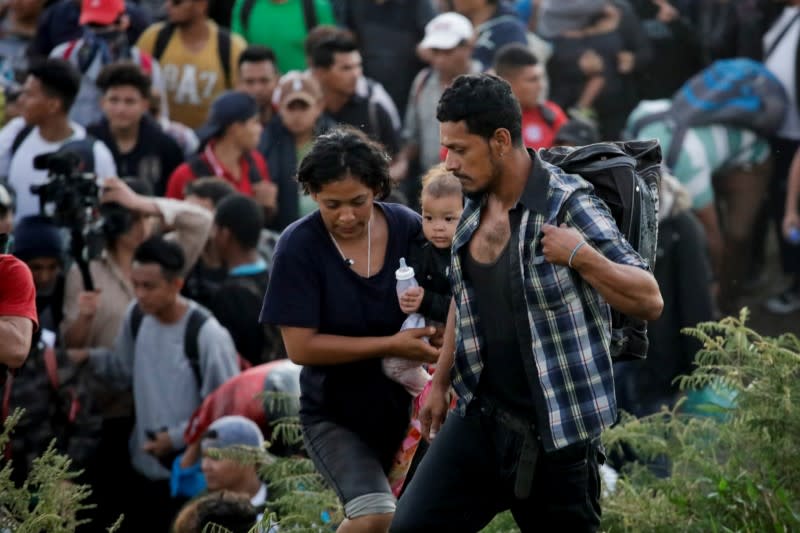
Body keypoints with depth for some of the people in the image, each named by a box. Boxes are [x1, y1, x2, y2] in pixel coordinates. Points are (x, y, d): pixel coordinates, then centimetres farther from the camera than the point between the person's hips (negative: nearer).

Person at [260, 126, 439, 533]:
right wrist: (391, 345, -22)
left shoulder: (408, 229, -8)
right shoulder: (299, 247, -15)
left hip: (402, 407, 4)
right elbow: (301, 347, -18)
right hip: (335, 416, -4)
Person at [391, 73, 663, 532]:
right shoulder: (475, 206, 7)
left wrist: (581, 257, -27)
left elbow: (649, 302, -15)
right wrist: (440, 381, 24)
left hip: (558, 430, -6)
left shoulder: (568, 205, -14)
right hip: (481, 418, 6)